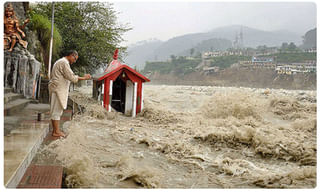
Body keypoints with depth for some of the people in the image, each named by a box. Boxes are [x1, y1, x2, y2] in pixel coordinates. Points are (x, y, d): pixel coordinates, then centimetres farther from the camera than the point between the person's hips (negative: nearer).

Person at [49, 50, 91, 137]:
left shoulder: (60, 62, 22)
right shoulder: (64, 62, -13)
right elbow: (71, 77, -18)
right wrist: (84, 78, -11)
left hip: (57, 89, 11)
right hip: (58, 89, -11)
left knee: (56, 110, 12)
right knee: (57, 110, -6)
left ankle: (55, 130, 17)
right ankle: (56, 132, -1)